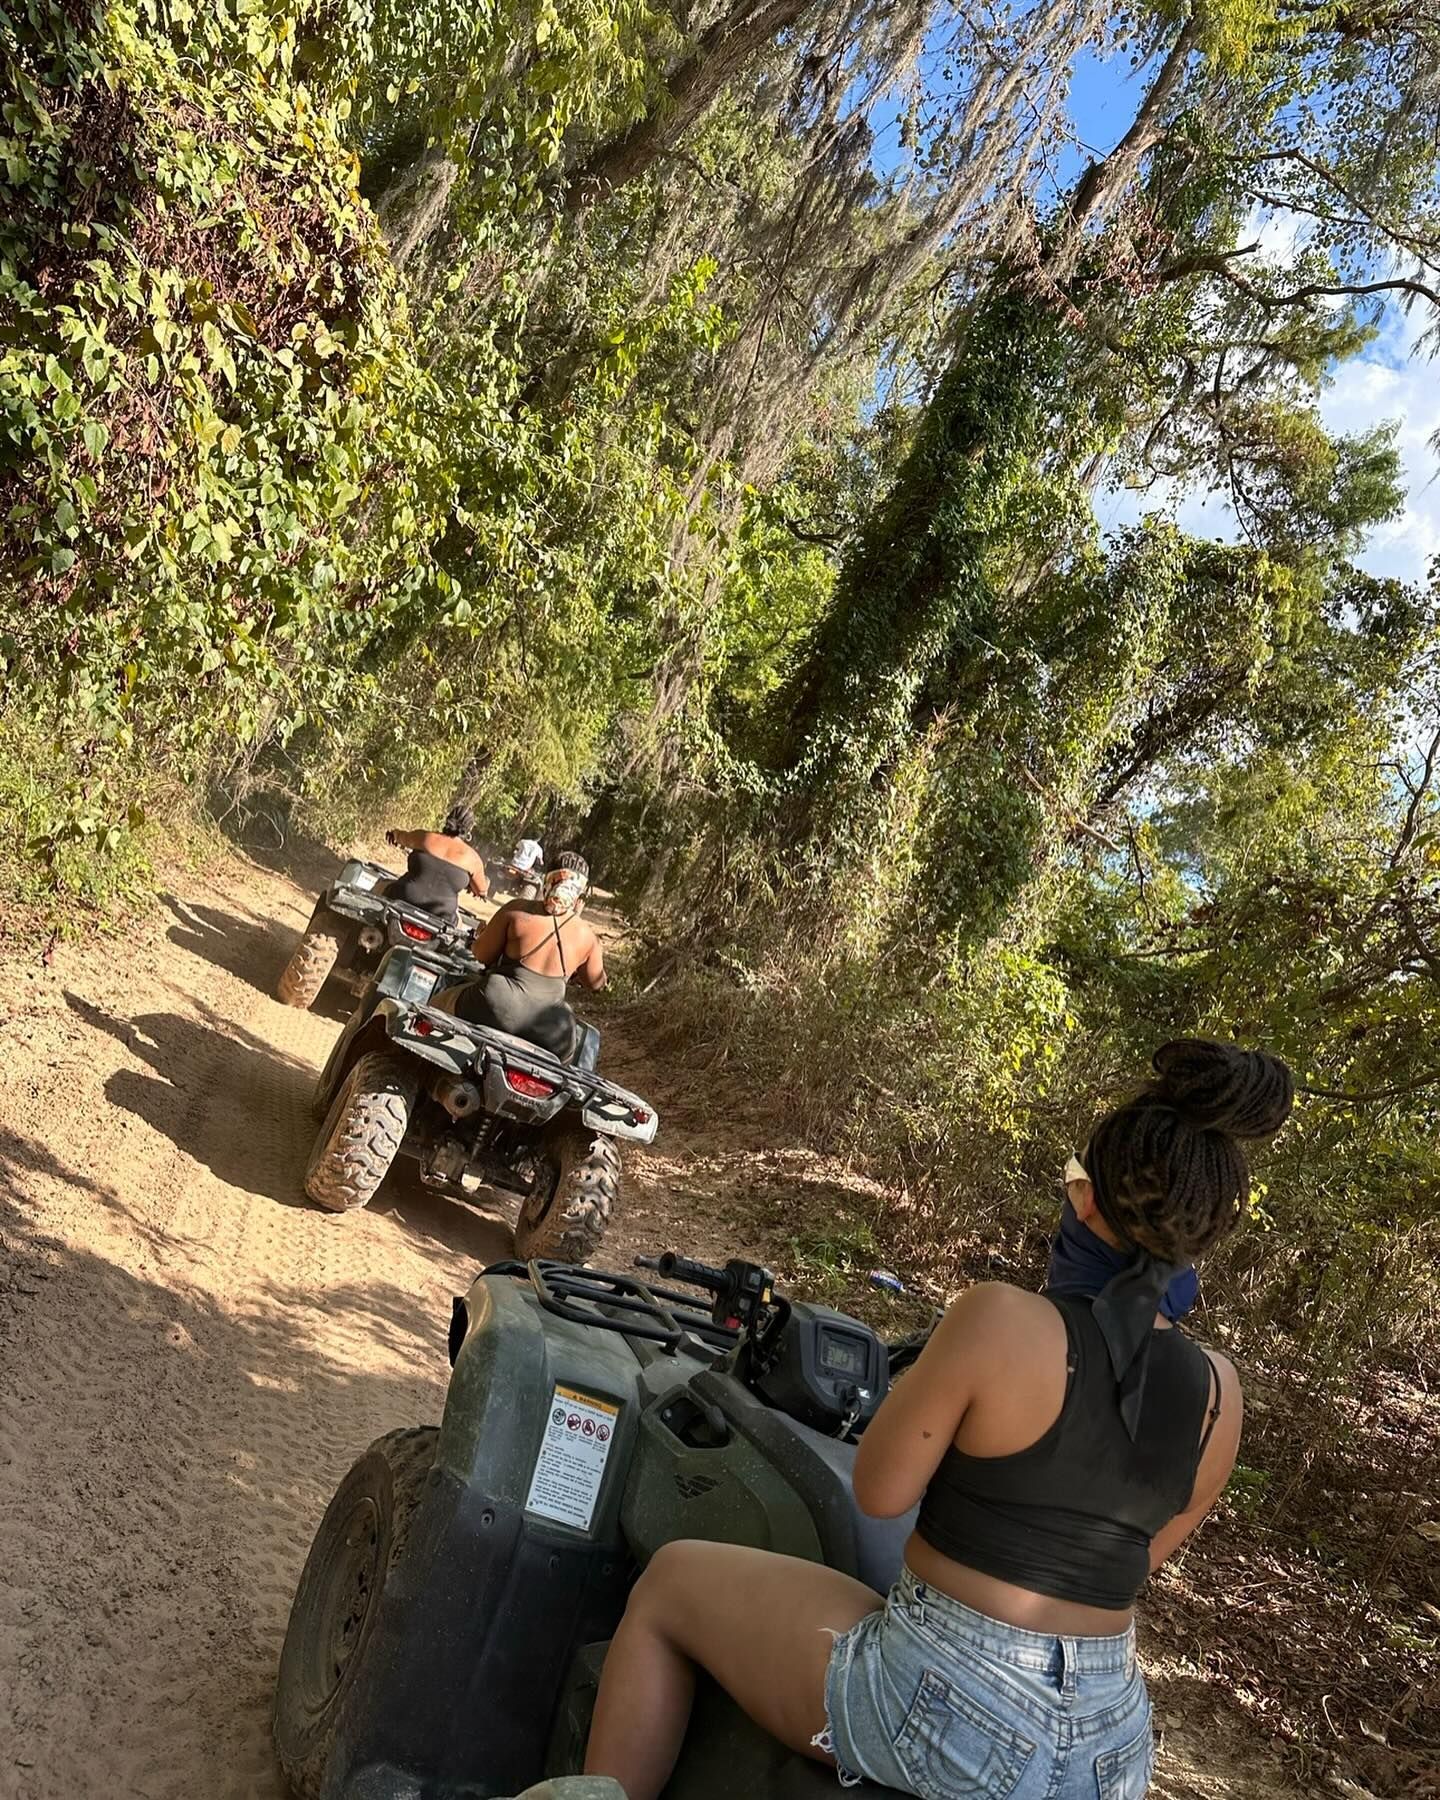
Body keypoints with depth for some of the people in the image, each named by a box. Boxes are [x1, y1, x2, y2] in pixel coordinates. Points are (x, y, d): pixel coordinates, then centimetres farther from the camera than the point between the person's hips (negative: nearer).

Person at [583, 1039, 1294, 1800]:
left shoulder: (1002, 1319, -21)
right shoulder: (1219, 1392, -3)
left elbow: (878, 1491, -10)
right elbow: (1136, 1558, 11)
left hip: (944, 1705, -5)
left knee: (670, 1580, 14)